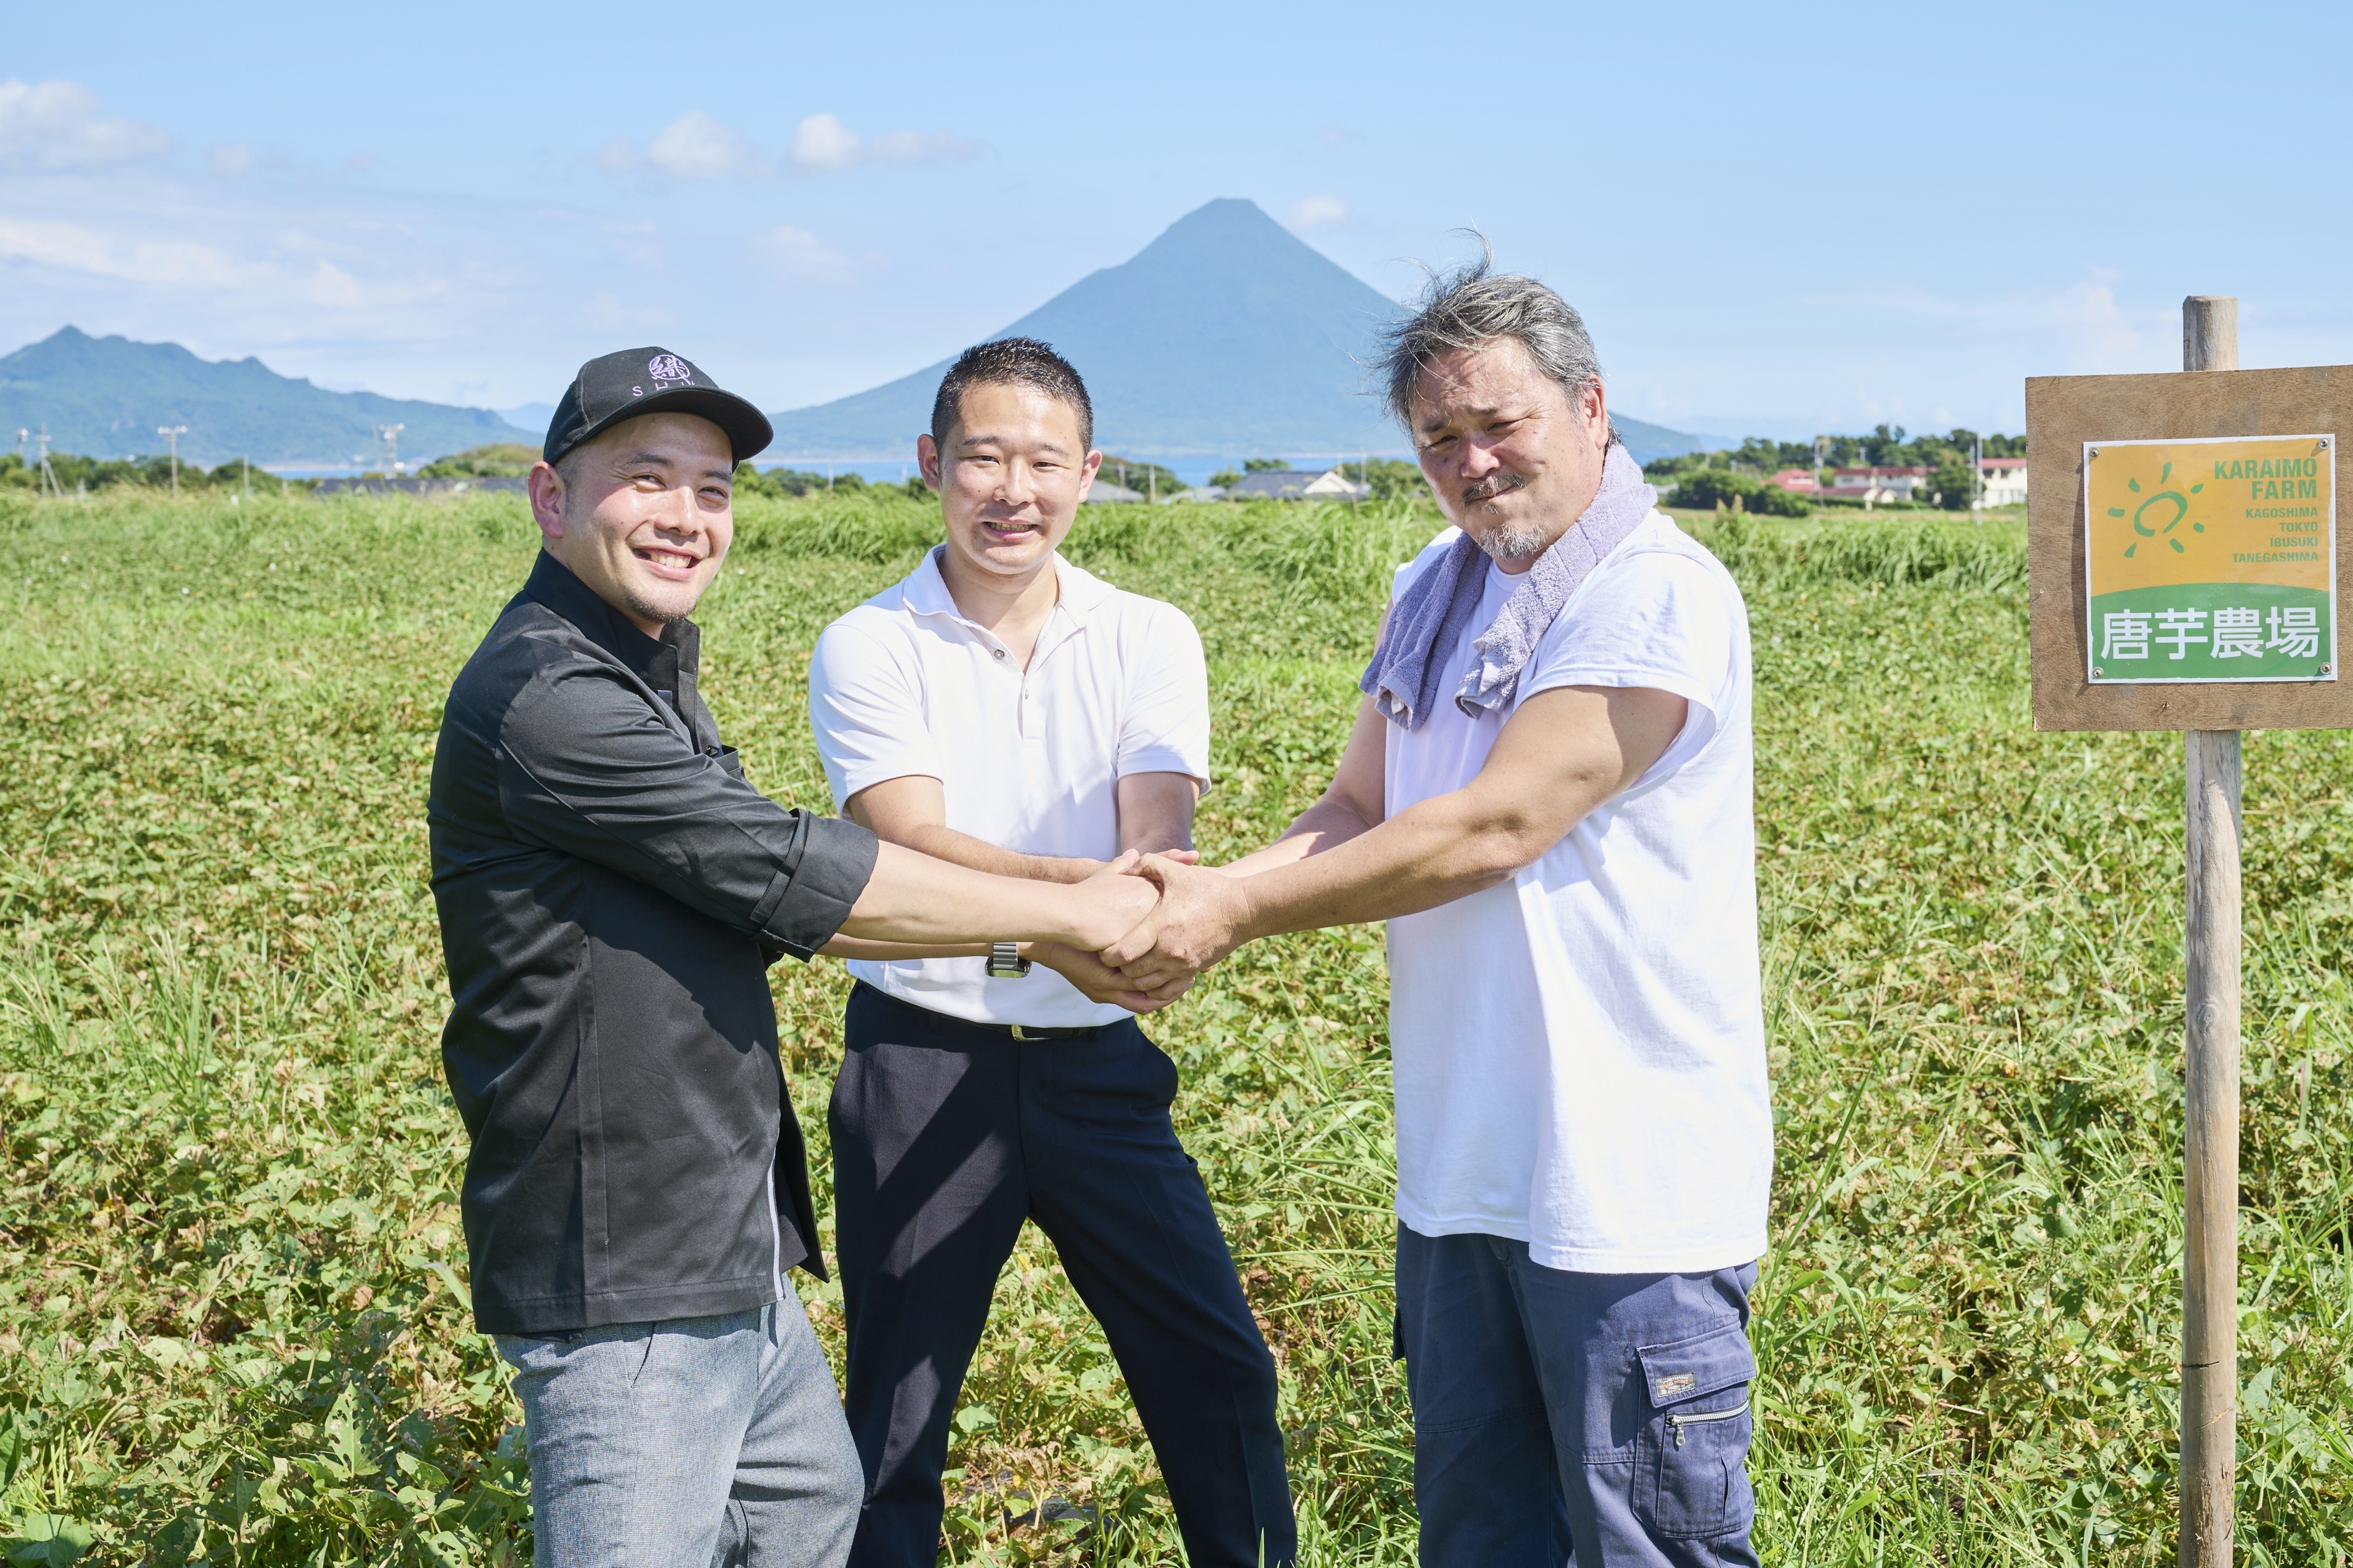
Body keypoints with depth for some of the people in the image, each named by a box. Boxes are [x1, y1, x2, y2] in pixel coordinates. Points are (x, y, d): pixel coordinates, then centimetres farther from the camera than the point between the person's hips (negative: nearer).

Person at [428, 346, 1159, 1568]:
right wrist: (1071, 914, -10)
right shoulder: (542, 697, -19)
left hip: (730, 1257, 11)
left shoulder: (647, 678, 16)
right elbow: (787, 873, -20)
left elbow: (766, 909, 16)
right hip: (621, 1287, -11)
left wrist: (1051, 934, 7)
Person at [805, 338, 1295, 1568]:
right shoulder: (869, 649, -5)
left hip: (1098, 1061, 2)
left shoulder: (1149, 639, 2)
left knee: (1218, 1371, 7)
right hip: (926, 1060, -2)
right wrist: (1086, 887, -40)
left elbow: (1160, 841, -12)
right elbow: (914, 847, -21)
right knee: (897, 1409, 7)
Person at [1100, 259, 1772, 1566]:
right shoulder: (1436, 593, 12)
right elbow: (1360, 814, 10)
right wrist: (1202, 891, -10)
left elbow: (1492, 826, -20)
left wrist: (1239, 910, -17)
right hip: (1460, 1167, 8)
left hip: (1629, 1190, -8)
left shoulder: (1662, 597, -14)